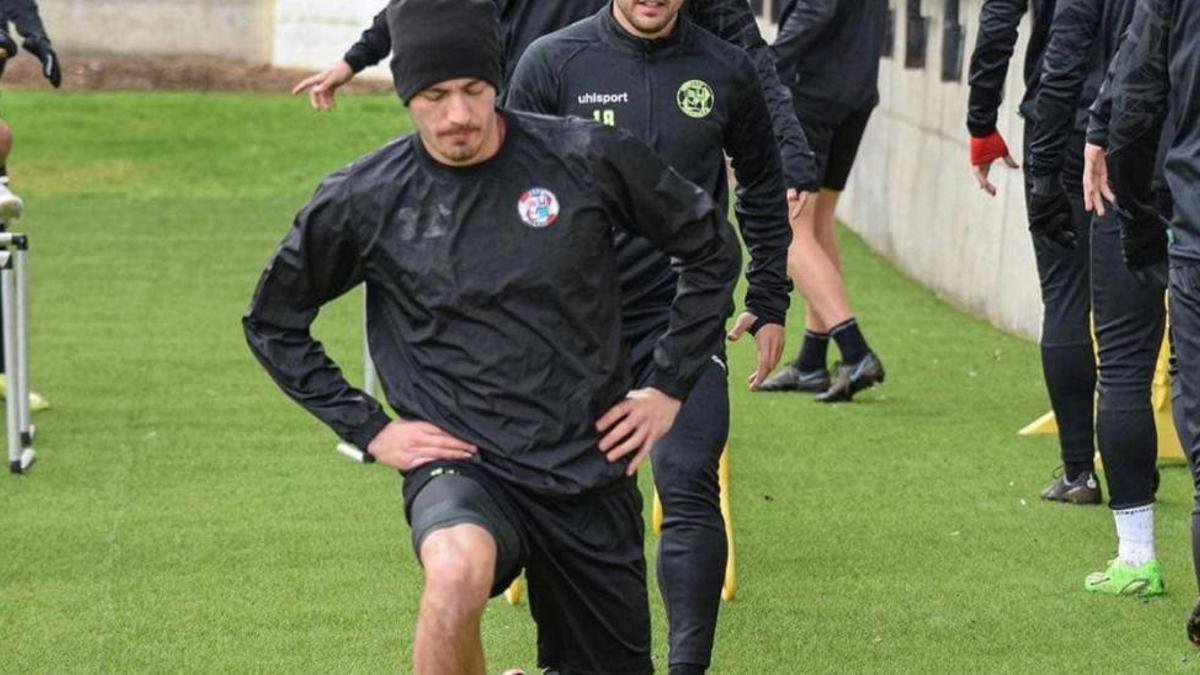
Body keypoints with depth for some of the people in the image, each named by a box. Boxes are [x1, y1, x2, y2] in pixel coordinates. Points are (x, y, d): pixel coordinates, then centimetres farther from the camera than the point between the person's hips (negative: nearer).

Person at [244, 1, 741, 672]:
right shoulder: (364, 200, -5)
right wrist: (369, 429, 4)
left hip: (591, 470, 2)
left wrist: (670, 389, 7)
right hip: (462, 466, -2)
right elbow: (273, 322, 12)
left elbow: (713, 248, 10)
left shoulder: (590, 158, -5)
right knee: (457, 569, -37)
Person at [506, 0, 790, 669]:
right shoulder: (553, 62, -3)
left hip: (684, 313, 0)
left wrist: (770, 304, 14)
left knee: (689, 488, -14)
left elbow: (763, 185, 15)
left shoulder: (726, 71, 1)